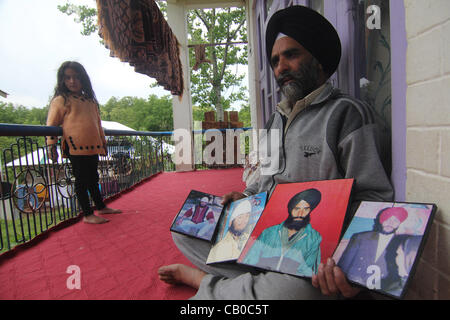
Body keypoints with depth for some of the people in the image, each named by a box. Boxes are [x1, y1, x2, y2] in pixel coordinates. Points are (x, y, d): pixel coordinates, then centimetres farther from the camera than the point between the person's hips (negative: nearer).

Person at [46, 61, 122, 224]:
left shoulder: (90, 100, 18)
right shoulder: (60, 100, 0)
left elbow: (97, 123, 25)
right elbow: (51, 124, -2)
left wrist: (103, 142, 26)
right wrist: (51, 145, -10)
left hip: (93, 147, 7)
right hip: (76, 147, -6)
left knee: (93, 178, 17)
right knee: (81, 180, 0)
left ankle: (101, 207, 29)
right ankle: (87, 215, 9)